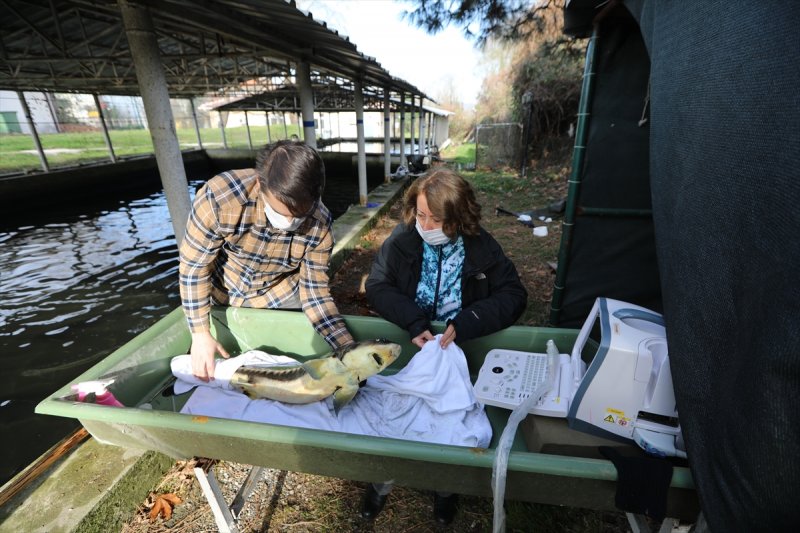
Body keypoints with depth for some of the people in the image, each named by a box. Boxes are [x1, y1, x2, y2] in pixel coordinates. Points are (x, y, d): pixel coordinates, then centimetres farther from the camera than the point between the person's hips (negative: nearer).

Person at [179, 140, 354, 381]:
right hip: (220, 296, 0)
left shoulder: (319, 225, -29)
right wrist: (200, 334, -20)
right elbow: (193, 266, -21)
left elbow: (315, 292, -21)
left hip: (281, 298, 1)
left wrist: (349, 348, -32)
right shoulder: (218, 197, -35)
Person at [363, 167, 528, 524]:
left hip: (461, 346, 0)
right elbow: (377, 286, -10)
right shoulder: (402, 240, -7)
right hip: (407, 343, 1)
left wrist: (466, 324, -25)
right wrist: (414, 323, -26)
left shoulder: (481, 247, -9)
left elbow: (513, 295, -10)